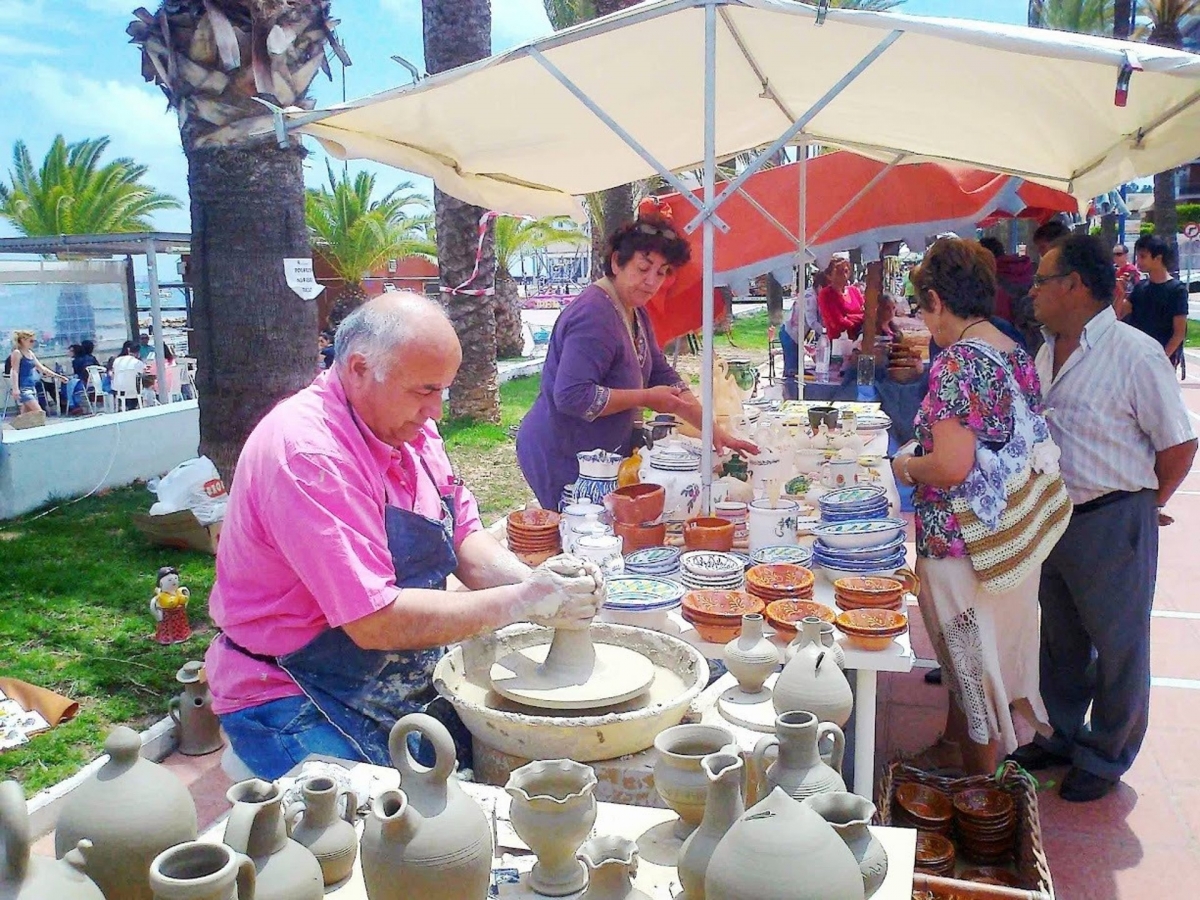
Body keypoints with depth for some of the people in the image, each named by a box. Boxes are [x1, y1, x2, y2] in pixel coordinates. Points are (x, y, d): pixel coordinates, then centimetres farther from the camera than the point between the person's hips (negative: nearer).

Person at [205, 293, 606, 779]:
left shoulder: (407, 424, 3)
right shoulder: (307, 452, -25)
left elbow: (464, 537, 5)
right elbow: (375, 621, -29)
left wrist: (536, 582, -15)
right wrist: (522, 602, -25)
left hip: (410, 680, 8)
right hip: (295, 703, -8)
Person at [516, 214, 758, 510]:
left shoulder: (636, 314, 11)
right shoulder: (594, 315, -22)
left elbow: (664, 378, 14)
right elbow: (572, 396, -29)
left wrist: (715, 432, 6)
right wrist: (646, 398, -21)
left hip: (598, 457, 10)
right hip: (561, 460, -9)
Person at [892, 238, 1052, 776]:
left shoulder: (956, 364, -21)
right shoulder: (1017, 355, 6)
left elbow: (952, 467, -28)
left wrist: (906, 467, -8)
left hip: (964, 546, -9)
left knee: (973, 664, 7)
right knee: (991, 653, 22)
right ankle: (954, 747, 41)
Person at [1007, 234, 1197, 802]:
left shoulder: (1135, 355, -18)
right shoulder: (1049, 351, 5)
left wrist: (1145, 505, -4)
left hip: (1112, 523, -7)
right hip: (1055, 516, 7)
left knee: (1117, 647, 10)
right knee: (1060, 638, 20)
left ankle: (1106, 757, 28)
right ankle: (1063, 737, 39)